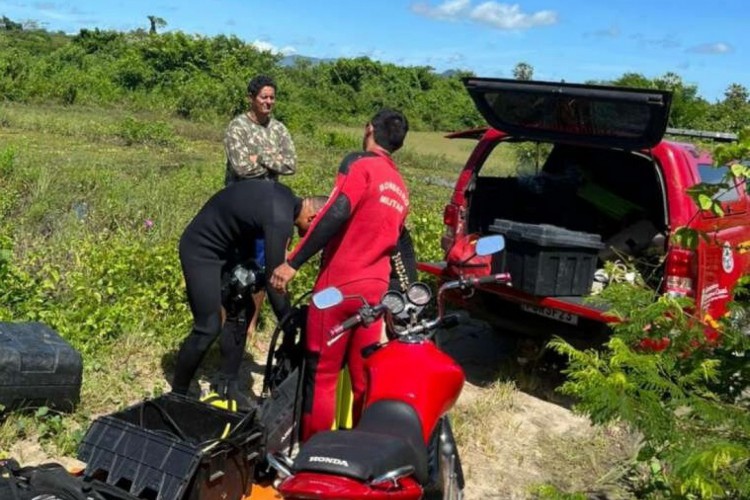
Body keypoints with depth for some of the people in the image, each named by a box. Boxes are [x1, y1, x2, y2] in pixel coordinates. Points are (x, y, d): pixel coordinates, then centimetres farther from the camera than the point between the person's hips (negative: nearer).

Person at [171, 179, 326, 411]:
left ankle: (227, 386, 17)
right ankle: (177, 394, 9)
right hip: (201, 249, -9)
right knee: (209, 327, -8)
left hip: (223, 247, 10)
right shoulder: (279, 218, -29)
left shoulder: (285, 198, -1)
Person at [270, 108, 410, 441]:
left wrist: (293, 263, -21)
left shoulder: (360, 164, -7)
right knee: (363, 375, 15)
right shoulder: (400, 189, 17)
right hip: (375, 288, 7)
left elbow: (336, 214, -21)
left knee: (320, 375, 2)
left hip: (340, 285, -7)